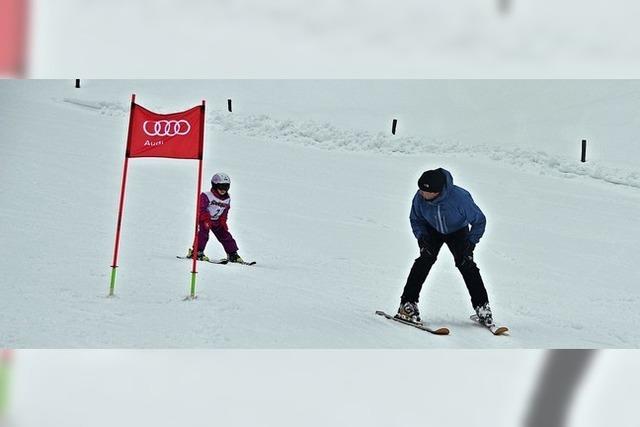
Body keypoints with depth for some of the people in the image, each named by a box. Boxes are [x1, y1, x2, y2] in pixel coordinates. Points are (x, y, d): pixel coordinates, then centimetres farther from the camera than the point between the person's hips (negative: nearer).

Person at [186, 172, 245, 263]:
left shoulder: (227, 199, 2)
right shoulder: (206, 196, -18)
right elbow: (201, 209, -22)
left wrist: (223, 222, -1)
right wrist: (206, 220, -31)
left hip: (217, 221, 5)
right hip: (204, 220, -5)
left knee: (225, 236, 3)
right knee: (203, 233, -25)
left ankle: (233, 255, 12)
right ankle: (197, 252, -20)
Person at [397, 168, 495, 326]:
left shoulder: (460, 197, -38)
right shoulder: (420, 197, -30)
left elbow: (479, 221, -22)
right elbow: (415, 219, -7)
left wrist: (470, 244, -28)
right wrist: (422, 237, -23)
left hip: (458, 231, -1)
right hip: (432, 231, 1)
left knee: (466, 264, -15)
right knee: (426, 259, -20)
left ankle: (482, 307, -2)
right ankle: (408, 303, -17)